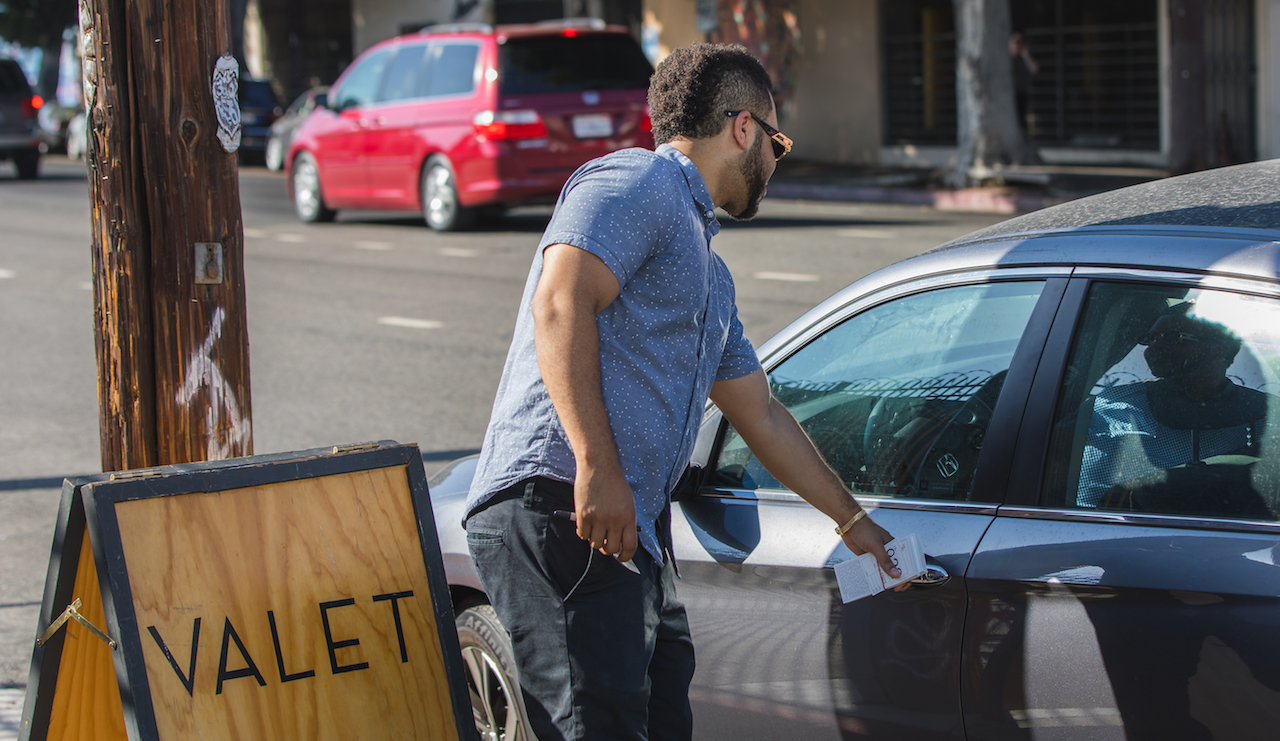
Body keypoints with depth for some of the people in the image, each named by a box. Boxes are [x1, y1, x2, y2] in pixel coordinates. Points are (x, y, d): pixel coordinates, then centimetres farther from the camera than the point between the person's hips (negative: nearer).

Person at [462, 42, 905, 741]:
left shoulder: (708, 270, 32)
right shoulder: (636, 182, 0)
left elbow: (761, 414, 38)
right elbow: (560, 303, -16)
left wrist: (853, 521, 42)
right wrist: (598, 467, -24)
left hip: (633, 528, 10)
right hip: (556, 504, -10)